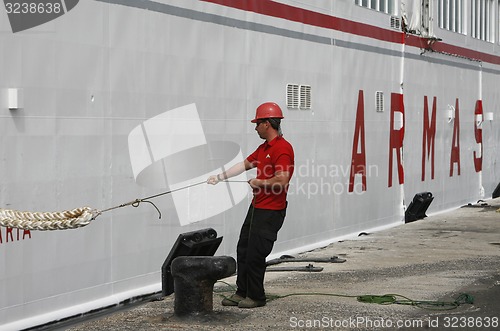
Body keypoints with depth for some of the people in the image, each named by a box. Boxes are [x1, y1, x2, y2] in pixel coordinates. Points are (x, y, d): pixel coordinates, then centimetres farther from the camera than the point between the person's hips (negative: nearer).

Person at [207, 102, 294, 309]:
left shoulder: (282, 148, -18)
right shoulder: (264, 147, 14)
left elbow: (282, 180, -27)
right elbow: (244, 165, 23)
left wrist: (259, 182, -12)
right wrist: (219, 177, 22)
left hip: (271, 211, -10)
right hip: (256, 207, 10)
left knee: (255, 254, -3)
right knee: (243, 250, 14)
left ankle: (256, 297, 11)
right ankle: (242, 293, 23)